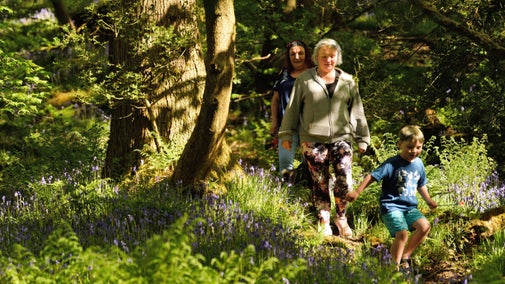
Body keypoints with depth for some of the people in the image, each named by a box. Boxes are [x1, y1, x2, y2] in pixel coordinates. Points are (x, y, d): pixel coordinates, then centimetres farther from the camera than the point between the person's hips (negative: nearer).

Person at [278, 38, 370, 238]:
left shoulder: (347, 82, 10)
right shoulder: (305, 80, 4)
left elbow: (357, 112, 14)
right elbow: (292, 108, 8)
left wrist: (362, 138, 13)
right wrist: (286, 134, 7)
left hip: (341, 139, 1)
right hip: (313, 140, -1)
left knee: (345, 181, -10)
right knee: (320, 183, 2)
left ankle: (341, 217, 12)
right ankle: (324, 222, 15)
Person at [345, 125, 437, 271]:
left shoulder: (418, 164, 9)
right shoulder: (392, 164, -11)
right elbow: (373, 176, -13)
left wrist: (428, 200, 20)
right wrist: (357, 192, -19)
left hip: (410, 207, 6)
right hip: (391, 206, -6)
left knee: (424, 226, -17)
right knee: (402, 233, -25)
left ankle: (405, 256, 1)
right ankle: (395, 265, -5)